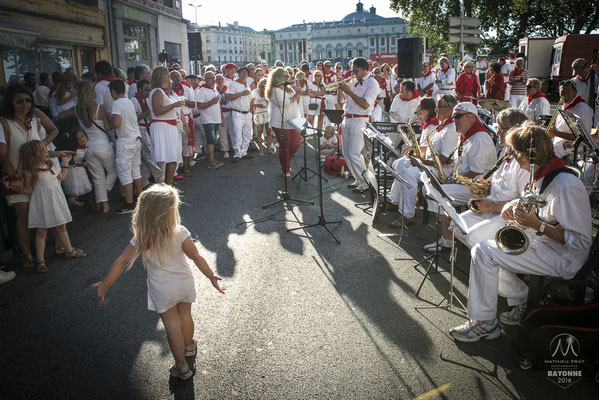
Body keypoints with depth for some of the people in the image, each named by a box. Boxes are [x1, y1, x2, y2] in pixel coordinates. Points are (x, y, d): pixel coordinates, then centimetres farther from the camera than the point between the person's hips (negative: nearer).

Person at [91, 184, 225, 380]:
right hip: (184, 282, 1)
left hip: (162, 289, -1)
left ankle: (181, 367, 24)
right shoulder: (180, 233, -22)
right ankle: (189, 346, 51)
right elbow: (197, 258, -18)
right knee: (185, 315, 25)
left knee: (172, 325, 12)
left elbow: (122, 262, -14)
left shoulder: (141, 239, -18)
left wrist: (105, 285, -6)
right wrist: (212, 277, -7)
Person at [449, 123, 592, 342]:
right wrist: (514, 206, -1)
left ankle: (484, 323, -5)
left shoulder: (567, 186, -26)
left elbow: (581, 242, -25)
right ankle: (521, 303, 17)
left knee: (483, 252, -17)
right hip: (541, 245, 10)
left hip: (561, 260, -10)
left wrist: (537, 225, -33)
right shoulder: (542, 176, 4)